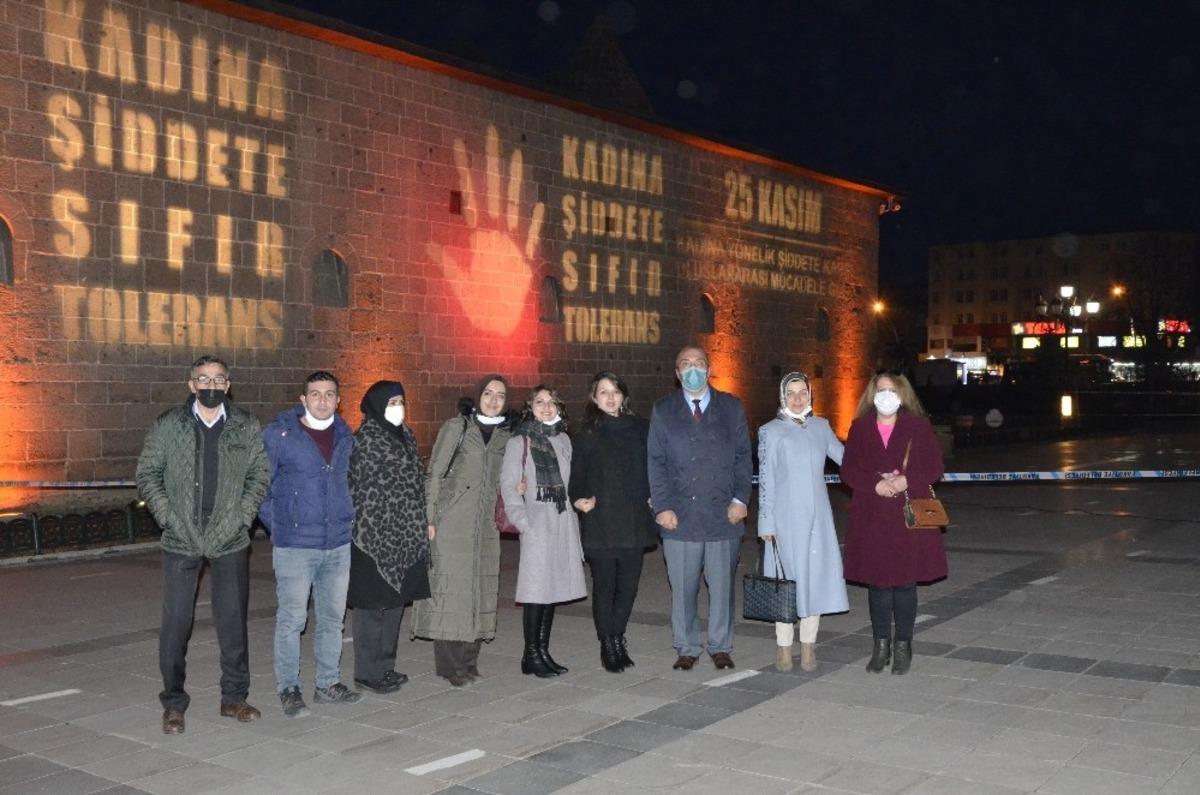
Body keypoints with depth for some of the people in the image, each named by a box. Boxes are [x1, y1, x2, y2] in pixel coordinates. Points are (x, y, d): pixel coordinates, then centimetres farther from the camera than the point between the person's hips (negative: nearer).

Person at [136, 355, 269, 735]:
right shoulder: (168, 425, 2)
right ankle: (173, 704, 14)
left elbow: (259, 475, 7)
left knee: (233, 620, 7)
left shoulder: (246, 427, 4)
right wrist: (168, 516, -6)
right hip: (180, 540, -1)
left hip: (230, 540, 1)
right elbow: (148, 474, 4)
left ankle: (234, 697, 21)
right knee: (176, 621, 1)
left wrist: (243, 517, -4)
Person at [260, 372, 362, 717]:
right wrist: (277, 525, -3)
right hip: (295, 546, -5)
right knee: (291, 619, -2)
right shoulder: (278, 434, -7)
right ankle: (289, 689, 11)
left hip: (338, 545, 5)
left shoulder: (345, 437, 8)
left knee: (332, 617, 12)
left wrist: (347, 518, 12)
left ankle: (328, 683, 24)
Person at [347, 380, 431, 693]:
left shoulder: (404, 436, 12)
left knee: (396, 599, 13)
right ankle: (367, 672, 9)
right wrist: (372, 532, -18)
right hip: (374, 535, -8)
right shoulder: (365, 439, -12)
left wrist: (421, 524, 14)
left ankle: (385, 666, 24)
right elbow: (365, 490, -15)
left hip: (403, 536, 8)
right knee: (373, 603, -1)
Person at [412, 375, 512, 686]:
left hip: (485, 524, 4)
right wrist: (429, 518, -9)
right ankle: (449, 664, 2)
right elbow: (434, 474, -3)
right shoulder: (457, 427, -1)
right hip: (451, 521, -4)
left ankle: (468, 660, 16)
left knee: (480, 590, 6)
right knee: (449, 587, -4)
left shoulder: (506, 435, 10)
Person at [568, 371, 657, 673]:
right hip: (600, 522, -3)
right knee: (604, 585, 2)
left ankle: (617, 637, 23)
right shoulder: (588, 434, 1)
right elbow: (577, 475, 1)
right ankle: (608, 645, 14)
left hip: (634, 520, 3)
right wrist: (578, 499, -16)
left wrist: (653, 496, 2)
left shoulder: (640, 428, 7)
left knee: (629, 583, 6)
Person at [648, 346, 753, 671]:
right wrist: (662, 506, -4)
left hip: (724, 514, 0)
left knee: (722, 586, 7)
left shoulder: (732, 407, 9)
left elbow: (743, 457, 7)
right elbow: (656, 461, 4)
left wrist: (740, 499, -3)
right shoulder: (663, 410, 8)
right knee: (682, 588, 4)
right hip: (680, 515, 0)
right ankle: (687, 649, 17)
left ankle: (720, 647, 21)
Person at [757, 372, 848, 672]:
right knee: (787, 579, -1)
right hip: (786, 516, -3)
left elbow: (845, 457, 20)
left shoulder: (821, 427, 10)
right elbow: (765, 480, -2)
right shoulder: (771, 431, 0)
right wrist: (766, 523, -5)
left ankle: (808, 646, 15)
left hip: (818, 516, 3)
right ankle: (784, 647, 10)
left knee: (816, 577, 4)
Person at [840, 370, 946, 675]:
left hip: (909, 516, -1)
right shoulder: (860, 428, 7)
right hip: (871, 517, 1)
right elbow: (848, 470, 3)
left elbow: (934, 467, 0)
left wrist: (906, 481, -16)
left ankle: (903, 646, 15)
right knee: (877, 582, 5)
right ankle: (881, 646, 17)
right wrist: (876, 484, -14)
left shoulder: (918, 427, 3)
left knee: (905, 582, 3)